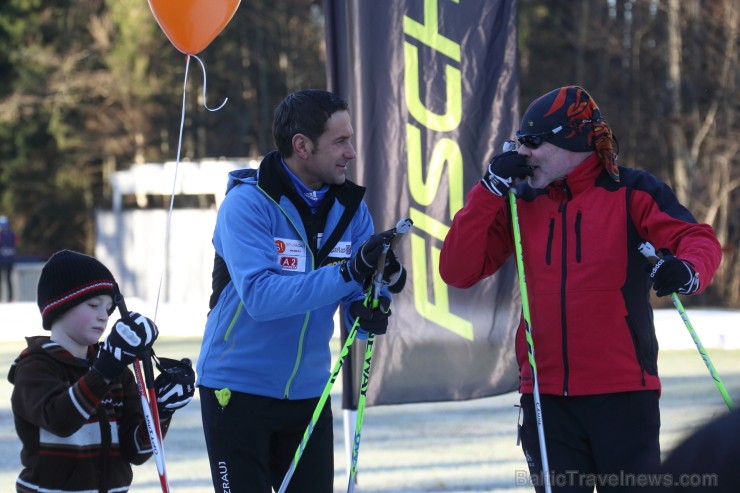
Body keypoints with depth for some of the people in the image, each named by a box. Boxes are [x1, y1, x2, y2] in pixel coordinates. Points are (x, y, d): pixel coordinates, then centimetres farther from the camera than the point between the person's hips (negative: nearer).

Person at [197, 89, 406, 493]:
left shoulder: (348, 205, 1)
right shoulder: (247, 202, -17)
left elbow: (356, 295, 0)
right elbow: (259, 296, -30)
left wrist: (371, 307, -25)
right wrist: (347, 273, -38)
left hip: (309, 394, 6)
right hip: (238, 391, -6)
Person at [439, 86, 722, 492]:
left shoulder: (630, 193, -1)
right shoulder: (519, 204, 10)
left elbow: (699, 239, -10)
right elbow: (458, 272, 3)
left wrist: (687, 272, -34)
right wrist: (490, 189, -5)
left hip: (624, 394, -4)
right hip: (547, 396, 4)